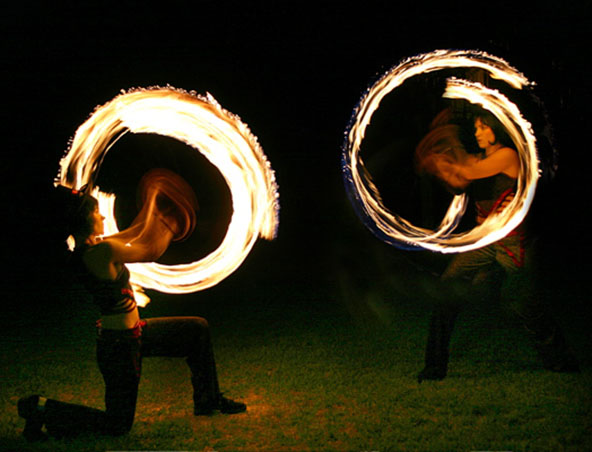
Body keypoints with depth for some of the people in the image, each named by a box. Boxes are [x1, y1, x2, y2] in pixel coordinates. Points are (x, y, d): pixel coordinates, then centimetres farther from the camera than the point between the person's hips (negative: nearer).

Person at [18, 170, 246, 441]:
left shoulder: (90, 248, 1)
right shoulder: (100, 252, -27)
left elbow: (133, 235, 17)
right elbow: (149, 252, -14)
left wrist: (150, 205, 22)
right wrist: (155, 208, -2)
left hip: (134, 332, 10)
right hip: (120, 344, -10)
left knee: (197, 329, 18)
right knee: (118, 425, 5)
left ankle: (207, 401, 30)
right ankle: (42, 410, 7)